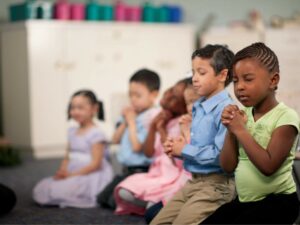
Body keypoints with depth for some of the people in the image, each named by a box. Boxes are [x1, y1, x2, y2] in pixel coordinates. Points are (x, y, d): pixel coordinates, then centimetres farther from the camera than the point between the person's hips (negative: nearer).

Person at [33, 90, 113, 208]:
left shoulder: (96, 134, -12)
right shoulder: (72, 131, 13)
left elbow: (95, 164, -16)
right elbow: (68, 157, 15)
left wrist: (71, 175, -18)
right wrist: (62, 172, -6)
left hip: (90, 175, -8)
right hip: (72, 174, 8)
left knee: (58, 192, -28)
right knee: (40, 189, -7)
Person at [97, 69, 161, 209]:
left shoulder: (151, 118, -18)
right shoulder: (131, 114, 10)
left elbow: (137, 146, -22)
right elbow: (115, 140, 14)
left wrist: (131, 122, -11)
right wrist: (125, 122, 0)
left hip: (141, 171, -10)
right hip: (127, 171, 10)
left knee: (116, 201, -17)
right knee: (102, 199, 13)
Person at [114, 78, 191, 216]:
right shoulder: (162, 119, 9)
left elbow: (178, 158, -20)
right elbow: (149, 152, 9)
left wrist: (162, 130, -14)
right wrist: (152, 127, -5)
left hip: (176, 176, -7)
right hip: (157, 173, 7)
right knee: (123, 191, -13)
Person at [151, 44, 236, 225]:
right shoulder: (199, 107, 10)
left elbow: (220, 154, -26)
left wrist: (185, 150, -14)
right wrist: (176, 148, 1)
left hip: (215, 185, -9)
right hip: (194, 182, 9)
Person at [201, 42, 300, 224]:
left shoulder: (285, 117, -13)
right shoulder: (243, 115, 6)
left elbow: (268, 166, -23)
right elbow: (228, 166, 5)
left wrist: (240, 129, -19)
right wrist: (231, 129, -9)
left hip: (277, 201, -7)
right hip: (244, 200, 7)